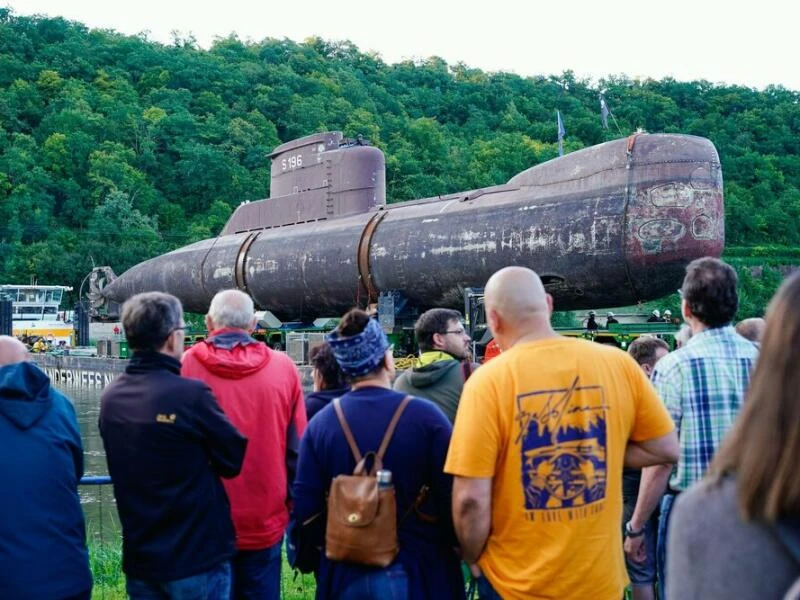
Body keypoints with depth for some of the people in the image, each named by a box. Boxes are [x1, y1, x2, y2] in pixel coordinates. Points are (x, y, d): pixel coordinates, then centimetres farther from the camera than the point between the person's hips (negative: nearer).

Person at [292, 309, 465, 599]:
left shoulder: (320, 423, -7)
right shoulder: (426, 416, -14)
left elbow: (304, 509, -6)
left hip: (346, 575, 3)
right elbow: (453, 499, -13)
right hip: (420, 572, -2)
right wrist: (460, 549, 5)